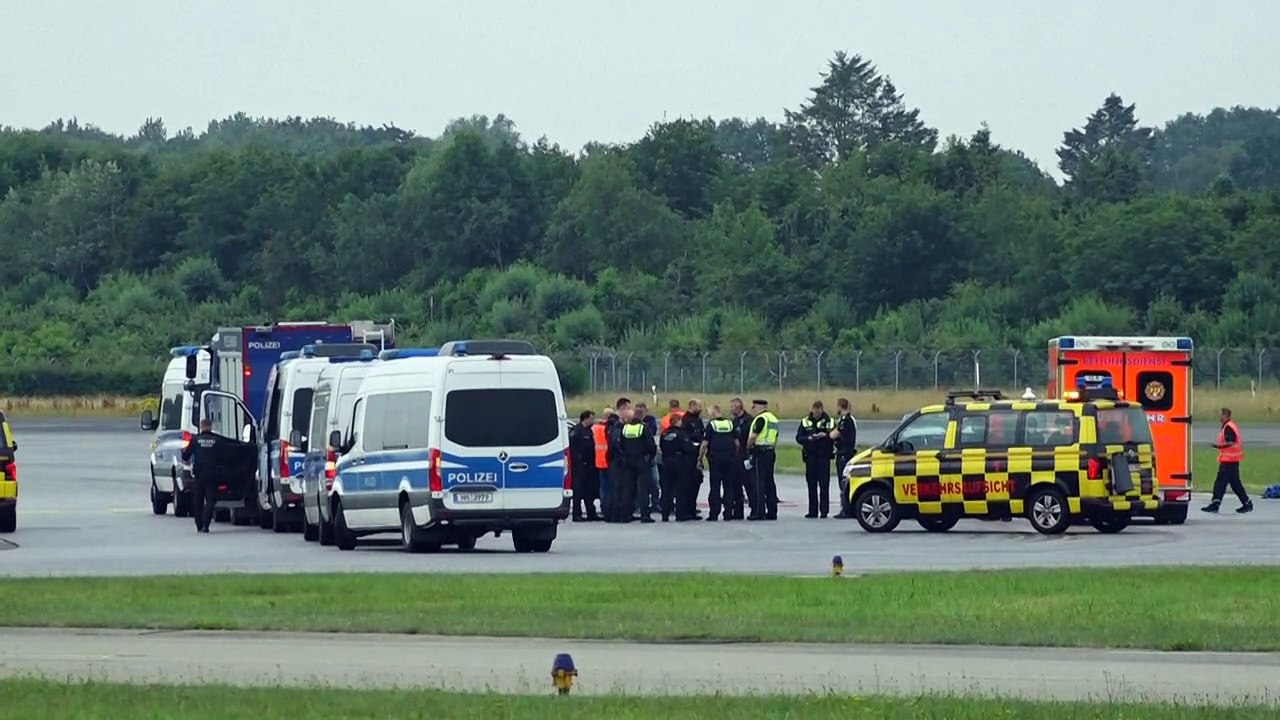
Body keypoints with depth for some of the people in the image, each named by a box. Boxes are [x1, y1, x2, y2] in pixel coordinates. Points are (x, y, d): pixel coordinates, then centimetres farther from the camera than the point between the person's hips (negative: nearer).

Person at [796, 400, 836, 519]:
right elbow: (798, 437, 4)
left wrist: (825, 436, -20)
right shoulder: (805, 422, 8)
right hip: (810, 456, 2)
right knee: (811, 484, 4)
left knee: (824, 484, -6)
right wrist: (809, 438, -15)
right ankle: (813, 511, 9)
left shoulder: (829, 422, 3)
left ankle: (824, 511, -4)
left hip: (824, 456, -2)